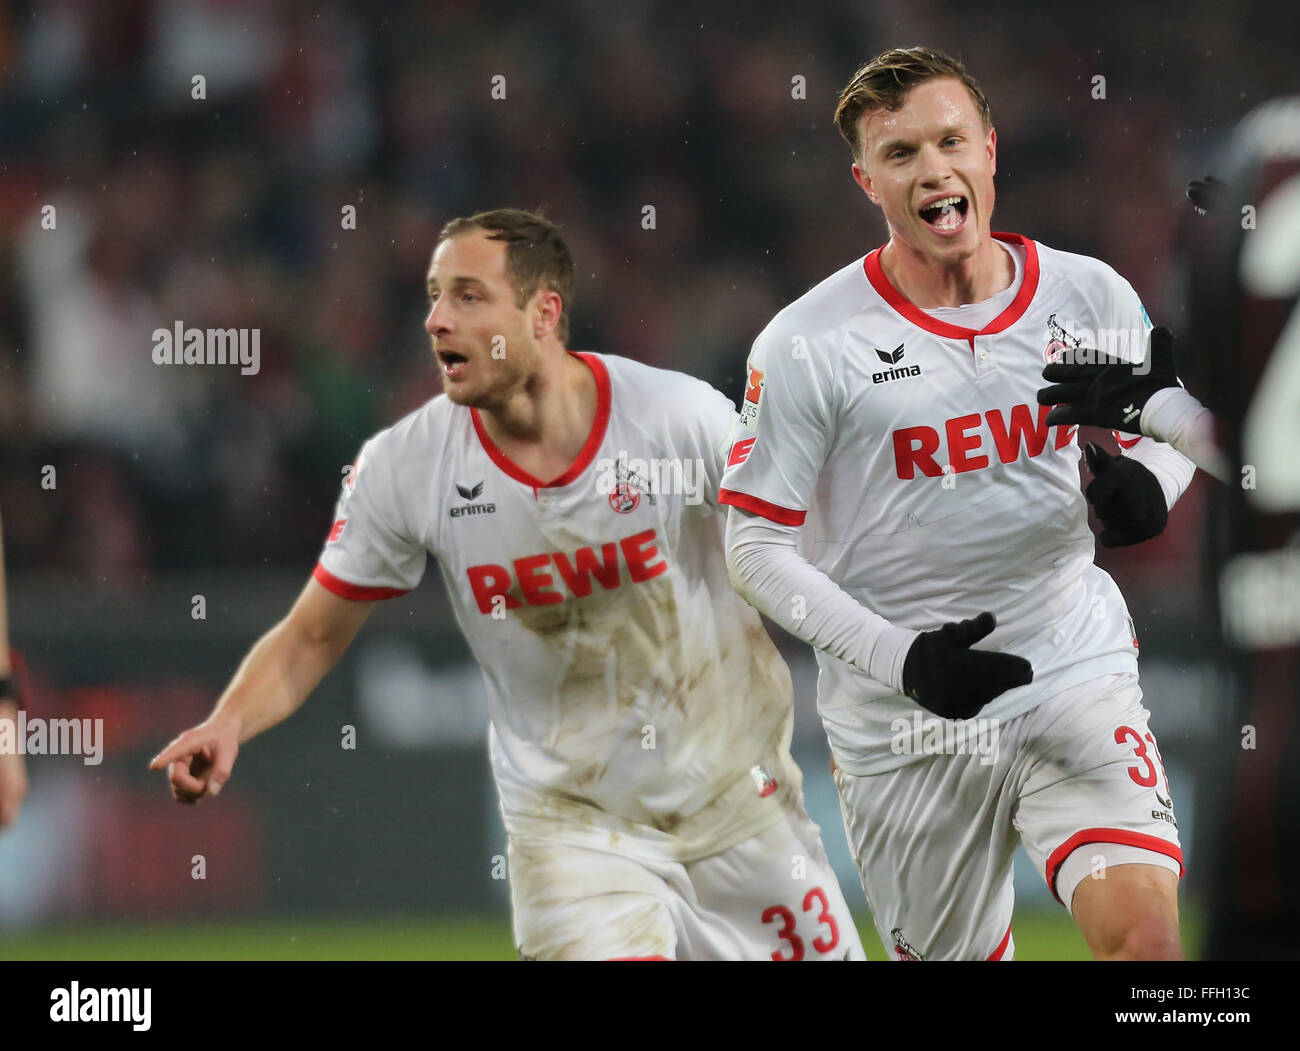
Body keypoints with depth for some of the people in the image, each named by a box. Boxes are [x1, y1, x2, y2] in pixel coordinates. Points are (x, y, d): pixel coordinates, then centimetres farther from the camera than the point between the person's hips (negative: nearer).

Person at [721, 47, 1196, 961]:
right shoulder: (808, 343, -8)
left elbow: (1169, 428, 18)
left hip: (1076, 671, 1)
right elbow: (757, 545, -5)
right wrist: (900, 658, -18)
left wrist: (1149, 487, -7)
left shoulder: (1091, 295, 1)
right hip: (903, 715, -1)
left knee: (1145, 934, -22)